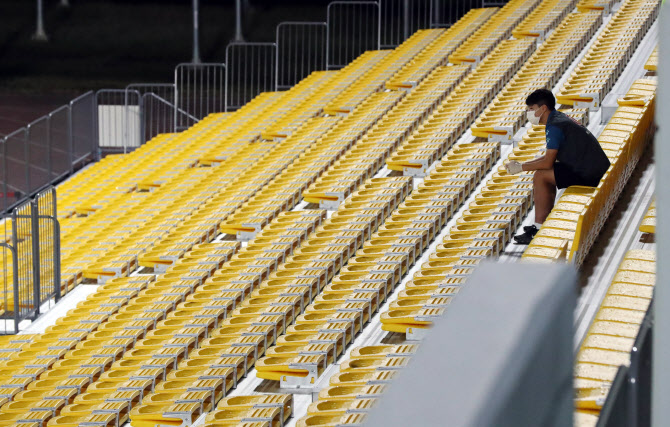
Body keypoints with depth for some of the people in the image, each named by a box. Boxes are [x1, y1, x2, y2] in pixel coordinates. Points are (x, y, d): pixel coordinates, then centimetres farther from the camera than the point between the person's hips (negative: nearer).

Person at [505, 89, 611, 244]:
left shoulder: (554, 126, -15)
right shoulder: (559, 119, 17)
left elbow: (548, 162, -16)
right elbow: (550, 156, 21)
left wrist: (521, 168, -4)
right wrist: (522, 164, 15)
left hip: (588, 175, -11)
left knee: (540, 176, -9)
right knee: (546, 174, 22)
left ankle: (538, 229, -6)